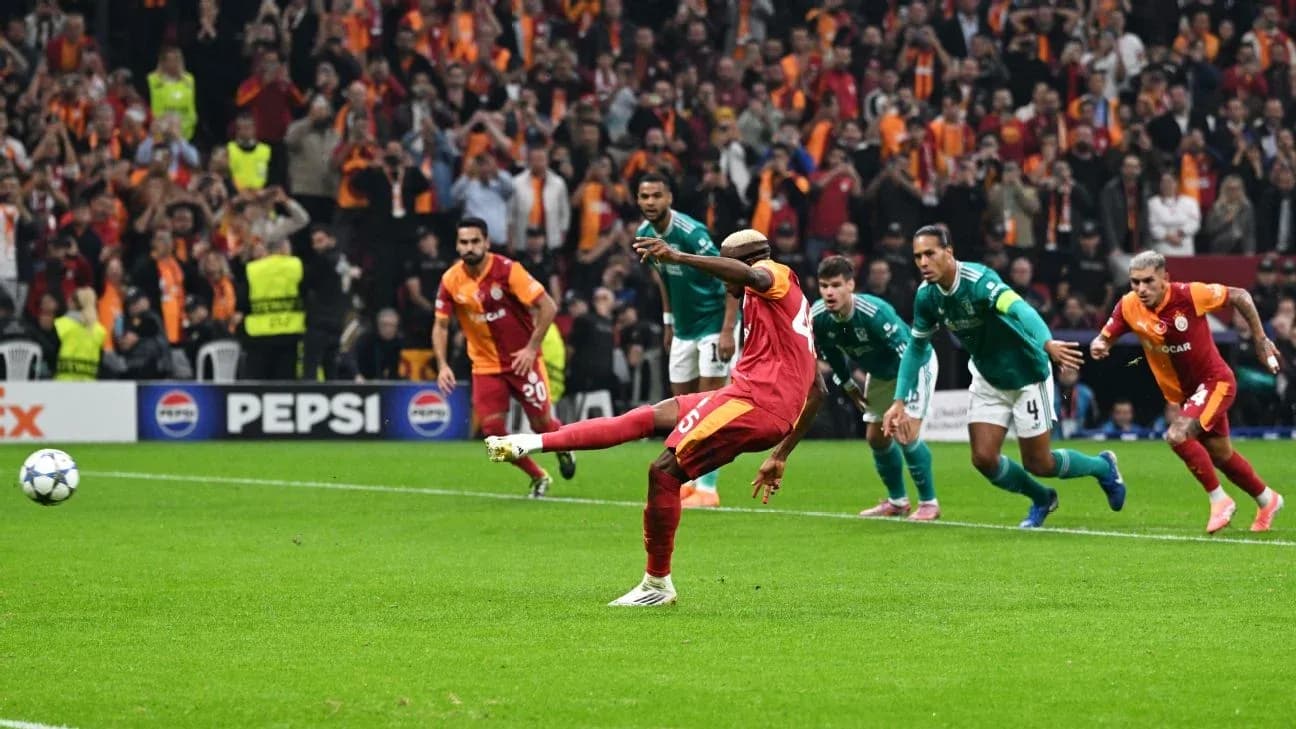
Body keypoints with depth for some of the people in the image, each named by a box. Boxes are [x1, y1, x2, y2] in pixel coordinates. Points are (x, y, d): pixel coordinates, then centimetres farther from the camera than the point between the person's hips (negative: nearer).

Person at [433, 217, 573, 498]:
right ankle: (538, 478, 14)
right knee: (493, 430, -8)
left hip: (522, 359, -3)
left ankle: (563, 450, 38)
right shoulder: (451, 280, -7)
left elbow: (547, 307, -16)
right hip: (486, 366, 3)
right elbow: (441, 325, 3)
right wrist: (442, 366, -9)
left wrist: (532, 348, -18)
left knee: (542, 424, 0)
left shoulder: (507, 270, -18)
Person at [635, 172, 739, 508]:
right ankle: (691, 480, 20)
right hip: (683, 329, 7)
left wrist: (727, 331, -25)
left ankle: (707, 487, -6)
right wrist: (668, 322, 16)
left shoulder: (691, 233, -23)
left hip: (713, 325, -7)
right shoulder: (644, 235, -1)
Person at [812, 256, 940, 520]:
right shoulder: (818, 318, -20)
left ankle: (929, 503, -5)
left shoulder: (875, 312, -39)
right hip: (880, 373, 7)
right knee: (876, 437, 7)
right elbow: (830, 353, 3)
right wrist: (849, 386, 8)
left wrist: (904, 403, -41)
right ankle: (897, 501, 25)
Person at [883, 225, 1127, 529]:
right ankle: (1042, 499, 24)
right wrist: (900, 401, 0)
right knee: (984, 458, -5)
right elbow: (916, 348, 5)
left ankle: (1103, 467, 31)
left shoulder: (978, 281, -30)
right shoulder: (926, 296, -9)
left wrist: (1047, 344, -66)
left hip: (1027, 375, -6)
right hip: (988, 381, 6)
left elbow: (1020, 310, -47)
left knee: (1037, 464, 1)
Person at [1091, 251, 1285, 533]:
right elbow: (1104, 338, -4)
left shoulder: (1189, 295, -25)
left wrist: (1261, 340, -9)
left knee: (1178, 436, -26)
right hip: (1181, 393, 6)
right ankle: (1267, 499, 42)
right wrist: (1098, 347, -29)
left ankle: (1219, 500, -8)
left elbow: (1239, 296, -12)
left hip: (1214, 382, -6)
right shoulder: (1128, 306, -13)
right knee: (1221, 455, 17)